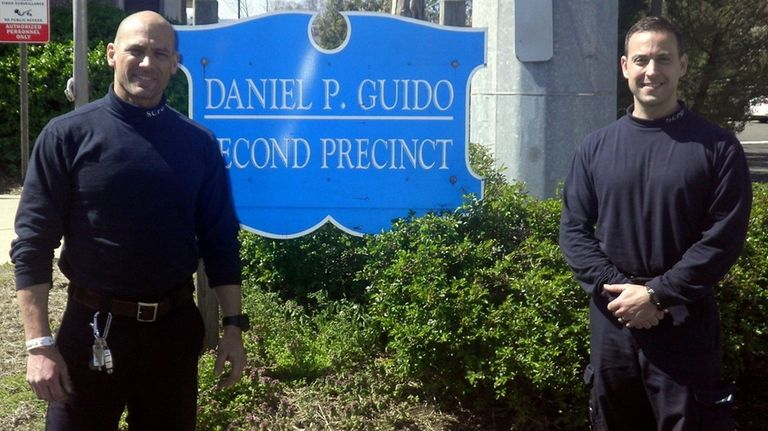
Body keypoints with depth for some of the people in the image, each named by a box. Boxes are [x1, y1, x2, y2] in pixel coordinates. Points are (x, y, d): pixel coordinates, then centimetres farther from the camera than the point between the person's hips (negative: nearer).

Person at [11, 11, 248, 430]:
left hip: (175, 325, 3)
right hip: (92, 327, -2)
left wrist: (233, 326, 2)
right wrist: (39, 343, -13)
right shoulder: (68, 135, -6)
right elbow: (34, 240, -7)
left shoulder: (198, 143, 3)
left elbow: (220, 238, 7)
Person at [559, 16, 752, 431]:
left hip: (685, 326, -3)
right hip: (611, 321, 3)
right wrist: (616, 290, -11)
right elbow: (574, 229, 4)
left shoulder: (717, 146, -2)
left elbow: (724, 238, -8)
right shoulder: (596, 147, 7)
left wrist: (657, 295, -15)